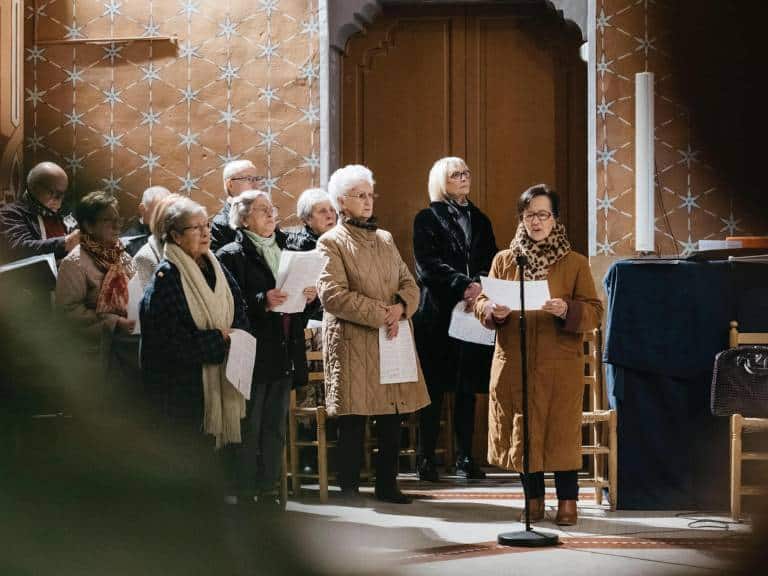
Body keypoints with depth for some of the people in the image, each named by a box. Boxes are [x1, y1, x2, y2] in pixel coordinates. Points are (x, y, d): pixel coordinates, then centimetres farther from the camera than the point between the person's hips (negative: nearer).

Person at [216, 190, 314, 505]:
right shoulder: (231, 255, -4)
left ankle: (268, 490, 16)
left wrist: (309, 296, 0)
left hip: (284, 354, 7)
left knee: (276, 428, 10)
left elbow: (299, 296, 21)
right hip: (253, 354, -7)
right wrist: (261, 302, -24)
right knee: (249, 428, -5)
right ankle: (244, 493, 0)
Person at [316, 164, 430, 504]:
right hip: (352, 345, -6)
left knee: (391, 419, 7)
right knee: (353, 422, -4)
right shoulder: (331, 243, -2)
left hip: (392, 341, 6)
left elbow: (409, 284, 14)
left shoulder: (385, 239, 18)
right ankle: (349, 489, 4)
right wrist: (380, 313, -16)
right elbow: (333, 294, -13)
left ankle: (387, 485, 17)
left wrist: (401, 307, -9)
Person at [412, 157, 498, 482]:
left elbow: (491, 262, 9)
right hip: (438, 312, -4)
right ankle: (426, 459, -1)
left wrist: (480, 285, -13)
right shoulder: (427, 219, 4)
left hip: (474, 312, 4)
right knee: (434, 390, -4)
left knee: (467, 390, 4)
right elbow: (428, 265, -9)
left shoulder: (480, 220, 19)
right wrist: (463, 286, -21)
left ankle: (465, 458, 7)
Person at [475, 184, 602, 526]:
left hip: (560, 367, -2)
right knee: (523, 434, 6)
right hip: (514, 366, 2)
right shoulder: (504, 260, 11)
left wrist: (566, 310, -19)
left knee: (561, 433, -2)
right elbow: (480, 304, 11)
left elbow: (594, 312, 0)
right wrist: (494, 311, -12)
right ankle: (533, 499, 18)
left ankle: (567, 501, 8)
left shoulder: (575, 263, 4)